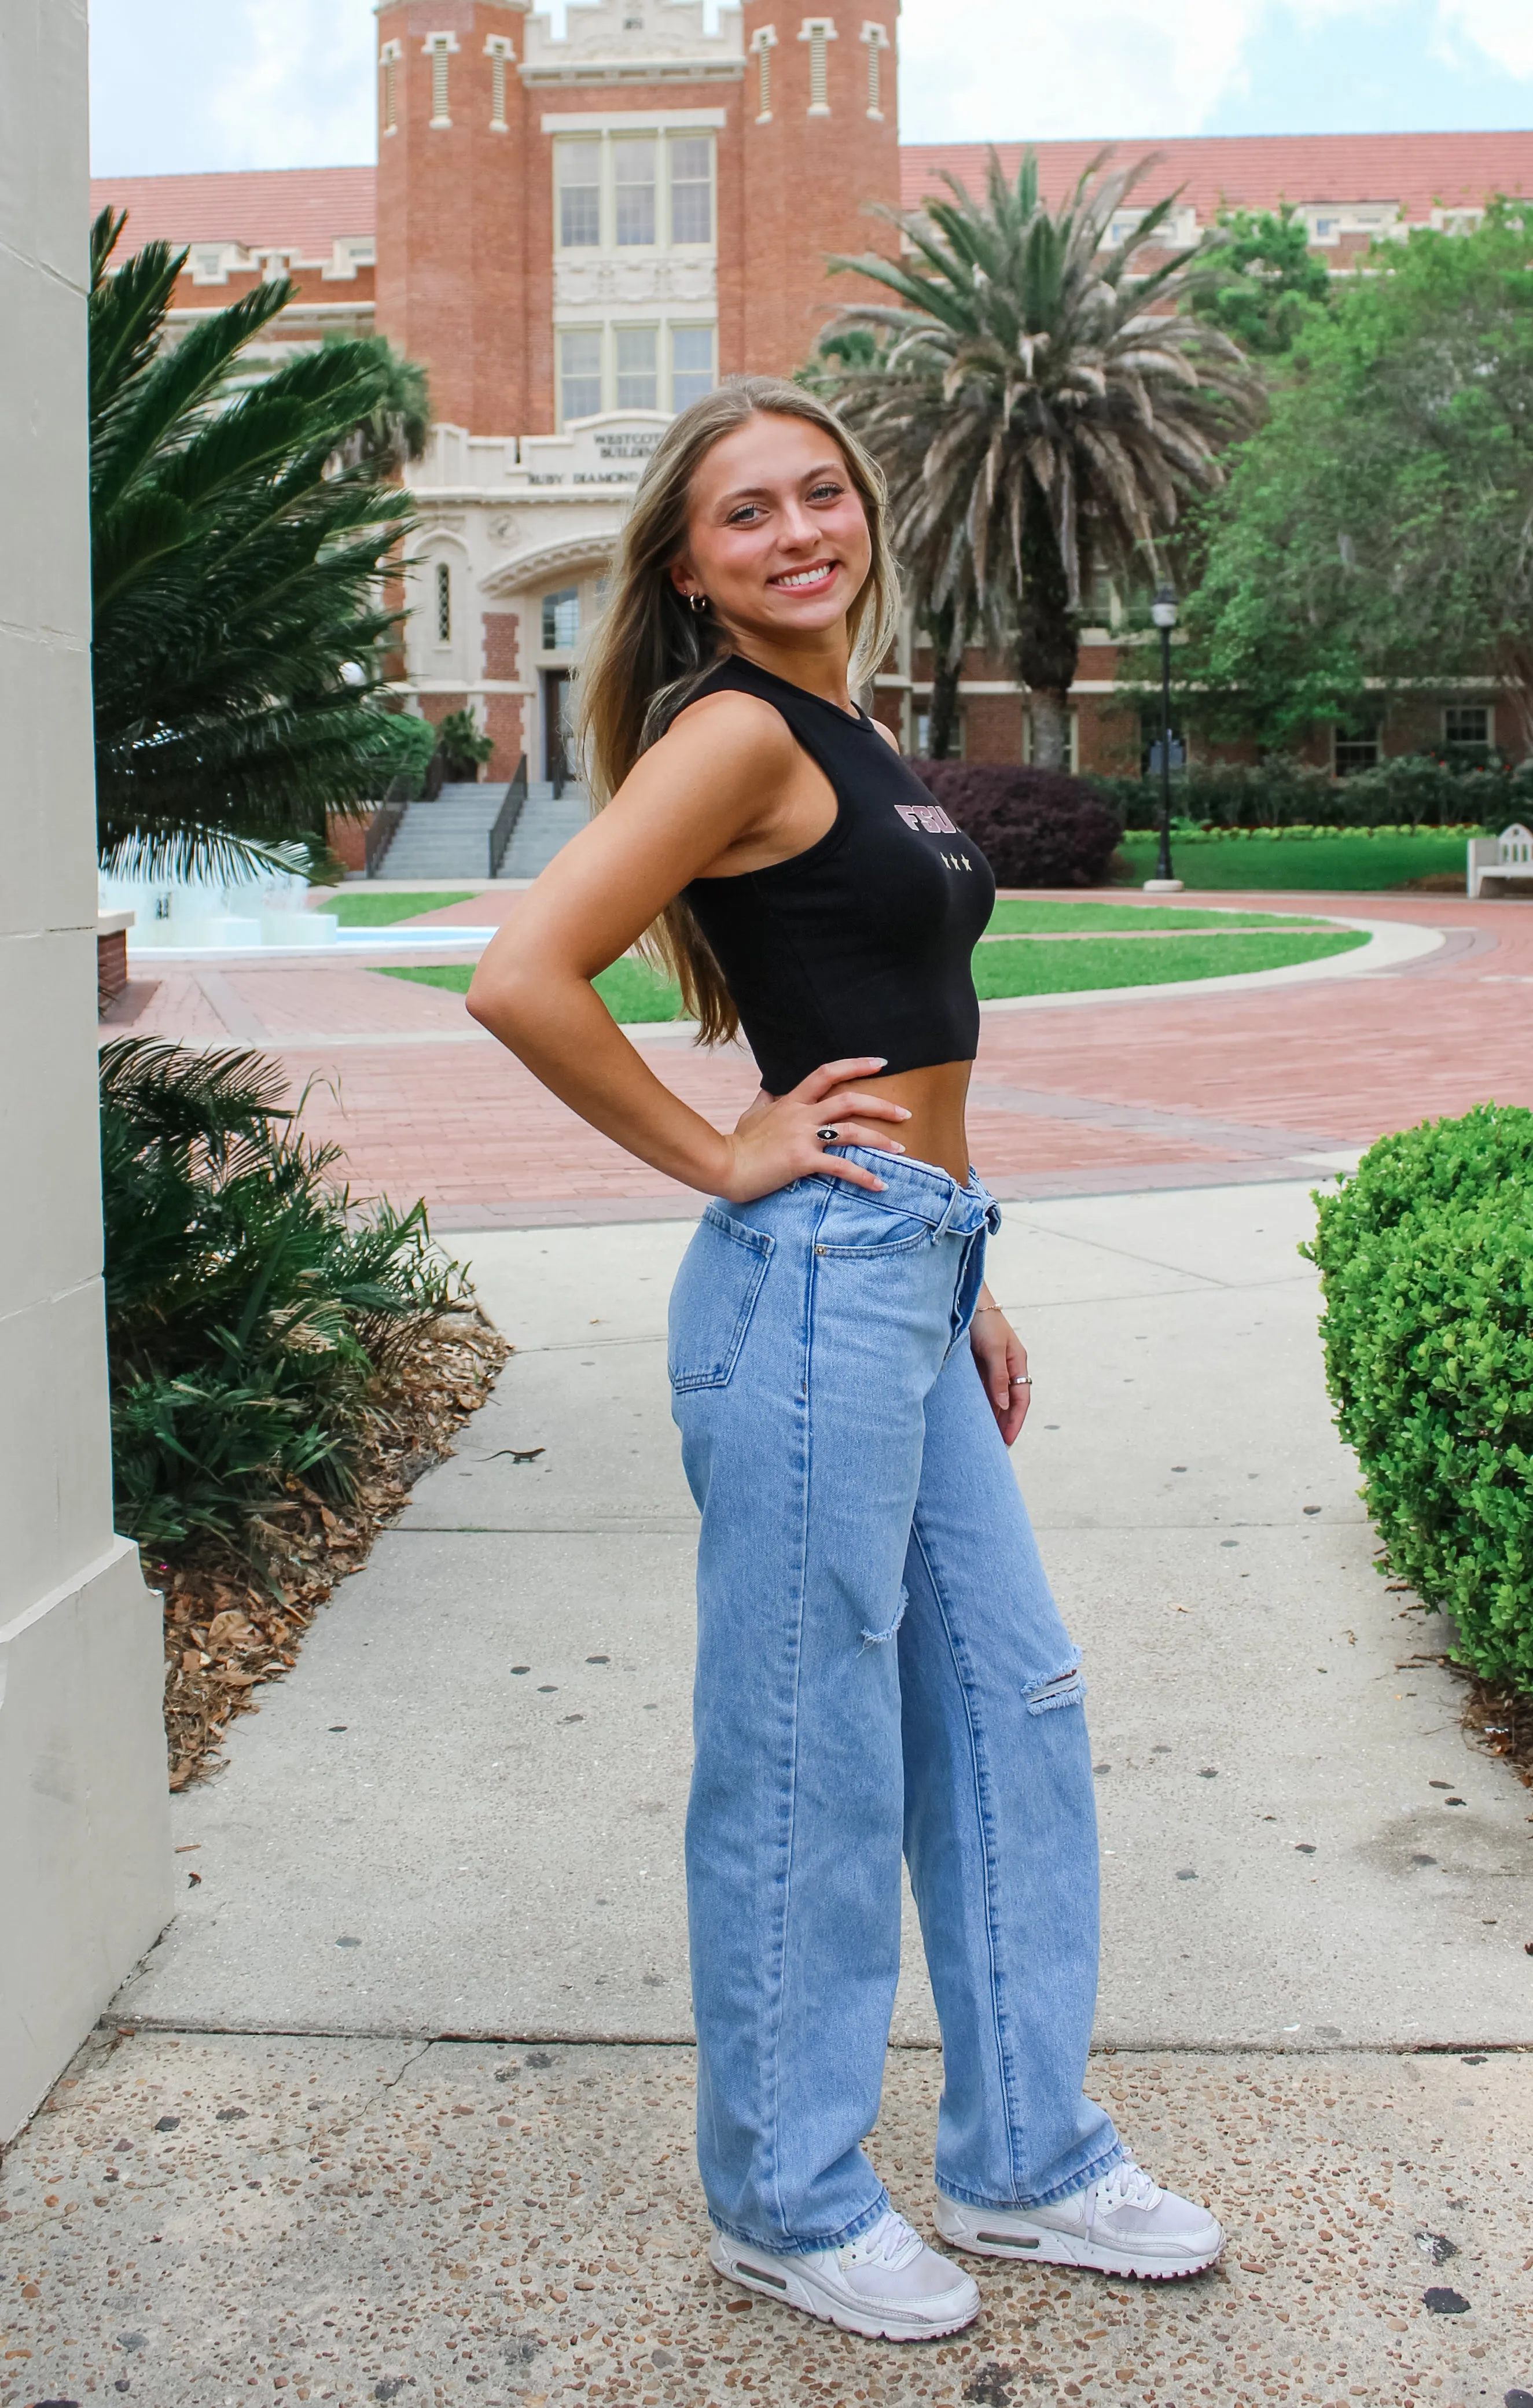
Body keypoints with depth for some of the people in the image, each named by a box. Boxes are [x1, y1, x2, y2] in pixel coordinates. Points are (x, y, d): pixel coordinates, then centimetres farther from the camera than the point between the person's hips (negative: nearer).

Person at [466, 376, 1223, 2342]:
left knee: (1008, 1701, 15)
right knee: (808, 1757, 3)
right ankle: (784, 2204, 22)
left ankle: (1024, 2161, 30)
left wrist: (964, 1285, 18)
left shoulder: (849, 739, 16)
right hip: (814, 1278, -9)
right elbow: (522, 982, -22)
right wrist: (725, 1159, -13)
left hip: (911, 1283, 10)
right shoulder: (737, 731, -11)